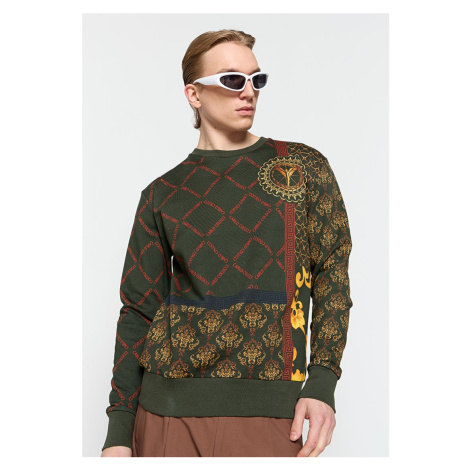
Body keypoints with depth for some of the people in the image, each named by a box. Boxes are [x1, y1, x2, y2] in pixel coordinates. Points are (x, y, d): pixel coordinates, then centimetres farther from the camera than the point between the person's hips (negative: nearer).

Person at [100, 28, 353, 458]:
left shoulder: (304, 168, 6)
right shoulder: (163, 194, 7)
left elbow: (332, 276, 5)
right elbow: (139, 312, 7)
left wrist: (322, 383, -6)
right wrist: (119, 431, 3)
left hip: (265, 411, -1)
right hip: (166, 408, 1)